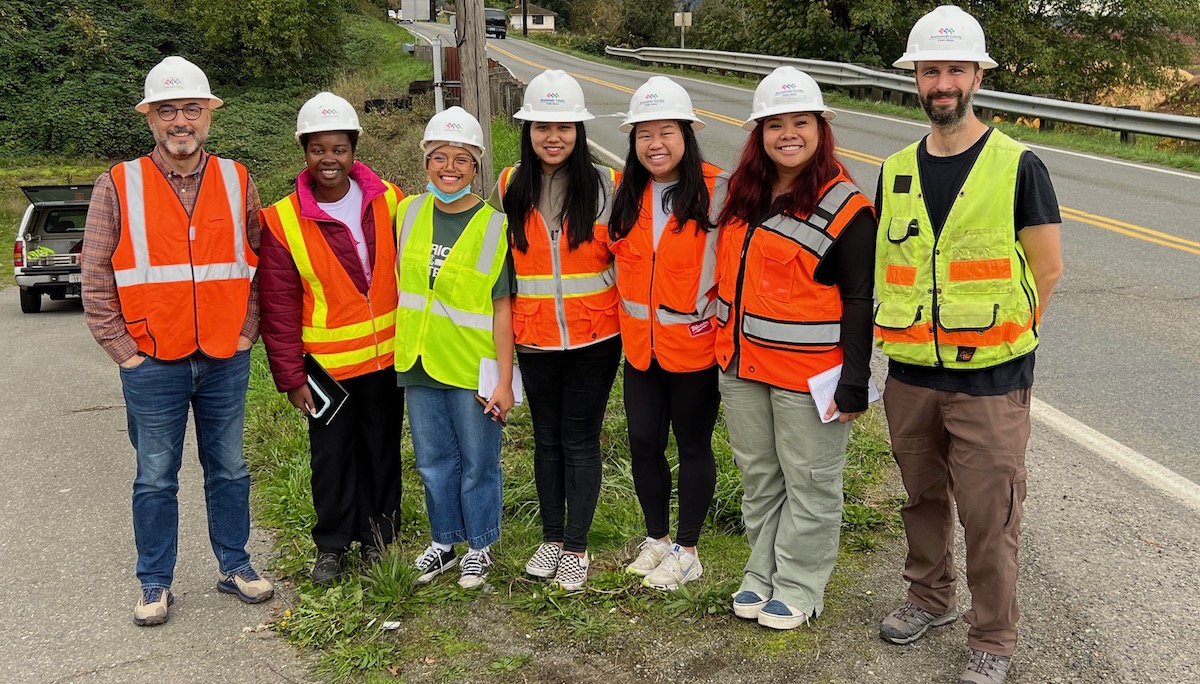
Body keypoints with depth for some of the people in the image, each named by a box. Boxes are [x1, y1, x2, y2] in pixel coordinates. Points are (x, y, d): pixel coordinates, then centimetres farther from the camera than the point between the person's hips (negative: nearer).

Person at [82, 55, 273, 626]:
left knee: (228, 468, 13)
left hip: (225, 360, 2)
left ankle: (234, 565, 27)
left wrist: (246, 334, 2)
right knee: (155, 478, 8)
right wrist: (124, 350, -5)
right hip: (152, 365, -2)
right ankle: (155, 584, 21)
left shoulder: (237, 181, 4)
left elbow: (261, 264, 9)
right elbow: (96, 279, 0)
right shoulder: (118, 186, -2)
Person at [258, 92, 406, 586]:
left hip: (386, 356, 2)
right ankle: (332, 544, 27)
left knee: (383, 449, 13)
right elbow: (278, 308, -6)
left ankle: (378, 537, 30)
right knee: (332, 455, 9)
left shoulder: (388, 201, -2)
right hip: (327, 363, -2)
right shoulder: (282, 222, -8)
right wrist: (290, 376, -6)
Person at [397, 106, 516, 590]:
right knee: (433, 461, 16)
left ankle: (480, 547, 28)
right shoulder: (408, 213, 2)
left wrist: (504, 378, -13)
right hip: (419, 363, 4)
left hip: (474, 368, -4)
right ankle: (444, 541, 35)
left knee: (477, 463, 9)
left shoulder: (493, 226, -10)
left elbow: (501, 307, -10)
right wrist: (400, 350, 11)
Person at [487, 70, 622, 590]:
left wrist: (626, 315, -3)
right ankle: (552, 537, 29)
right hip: (535, 339, 3)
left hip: (594, 337, -2)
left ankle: (576, 547, 17)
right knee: (547, 439, 14)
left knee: (580, 441, 4)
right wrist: (504, 318, 12)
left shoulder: (604, 185, -6)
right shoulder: (509, 188, 2)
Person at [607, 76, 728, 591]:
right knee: (643, 442, 11)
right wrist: (628, 315, 12)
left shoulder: (716, 190, -12)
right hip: (640, 346, 5)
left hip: (695, 346, -5)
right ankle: (656, 538, 31)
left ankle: (686, 550, 24)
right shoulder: (625, 194, 5)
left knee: (693, 446, 9)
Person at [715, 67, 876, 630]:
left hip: (807, 373, -6)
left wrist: (853, 384, -16)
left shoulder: (844, 207, -11)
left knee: (808, 483, 8)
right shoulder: (745, 196, 8)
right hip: (742, 366, 6)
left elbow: (861, 302, -12)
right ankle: (762, 574, 34)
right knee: (759, 477, 18)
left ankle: (798, 587, 24)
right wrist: (727, 349, 14)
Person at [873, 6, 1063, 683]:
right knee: (924, 499, 20)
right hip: (909, 377, 5)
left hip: (990, 382, -4)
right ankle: (930, 597, 41)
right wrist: (909, 338, 7)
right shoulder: (895, 171, 7)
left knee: (989, 518, 3)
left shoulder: (1017, 166, -6)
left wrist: (998, 341, -4)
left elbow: (1047, 271, -4)